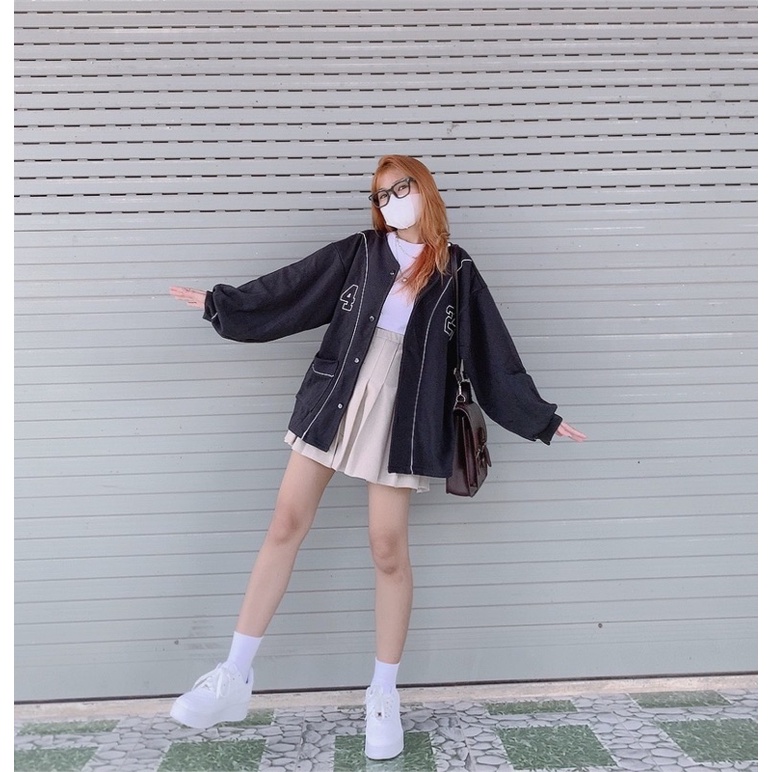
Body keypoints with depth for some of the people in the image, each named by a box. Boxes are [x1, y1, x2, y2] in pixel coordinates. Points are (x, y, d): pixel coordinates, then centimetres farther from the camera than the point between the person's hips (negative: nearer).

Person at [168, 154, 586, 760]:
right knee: (286, 525, 1)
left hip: (399, 416, -1)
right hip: (333, 402, 2)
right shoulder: (358, 252, 7)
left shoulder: (456, 272, 5)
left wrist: (539, 416, 7)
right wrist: (222, 304, 12)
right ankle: (235, 677, 14)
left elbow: (492, 354, 7)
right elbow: (289, 291, 11)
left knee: (389, 549, 0)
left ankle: (384, 694, 20)